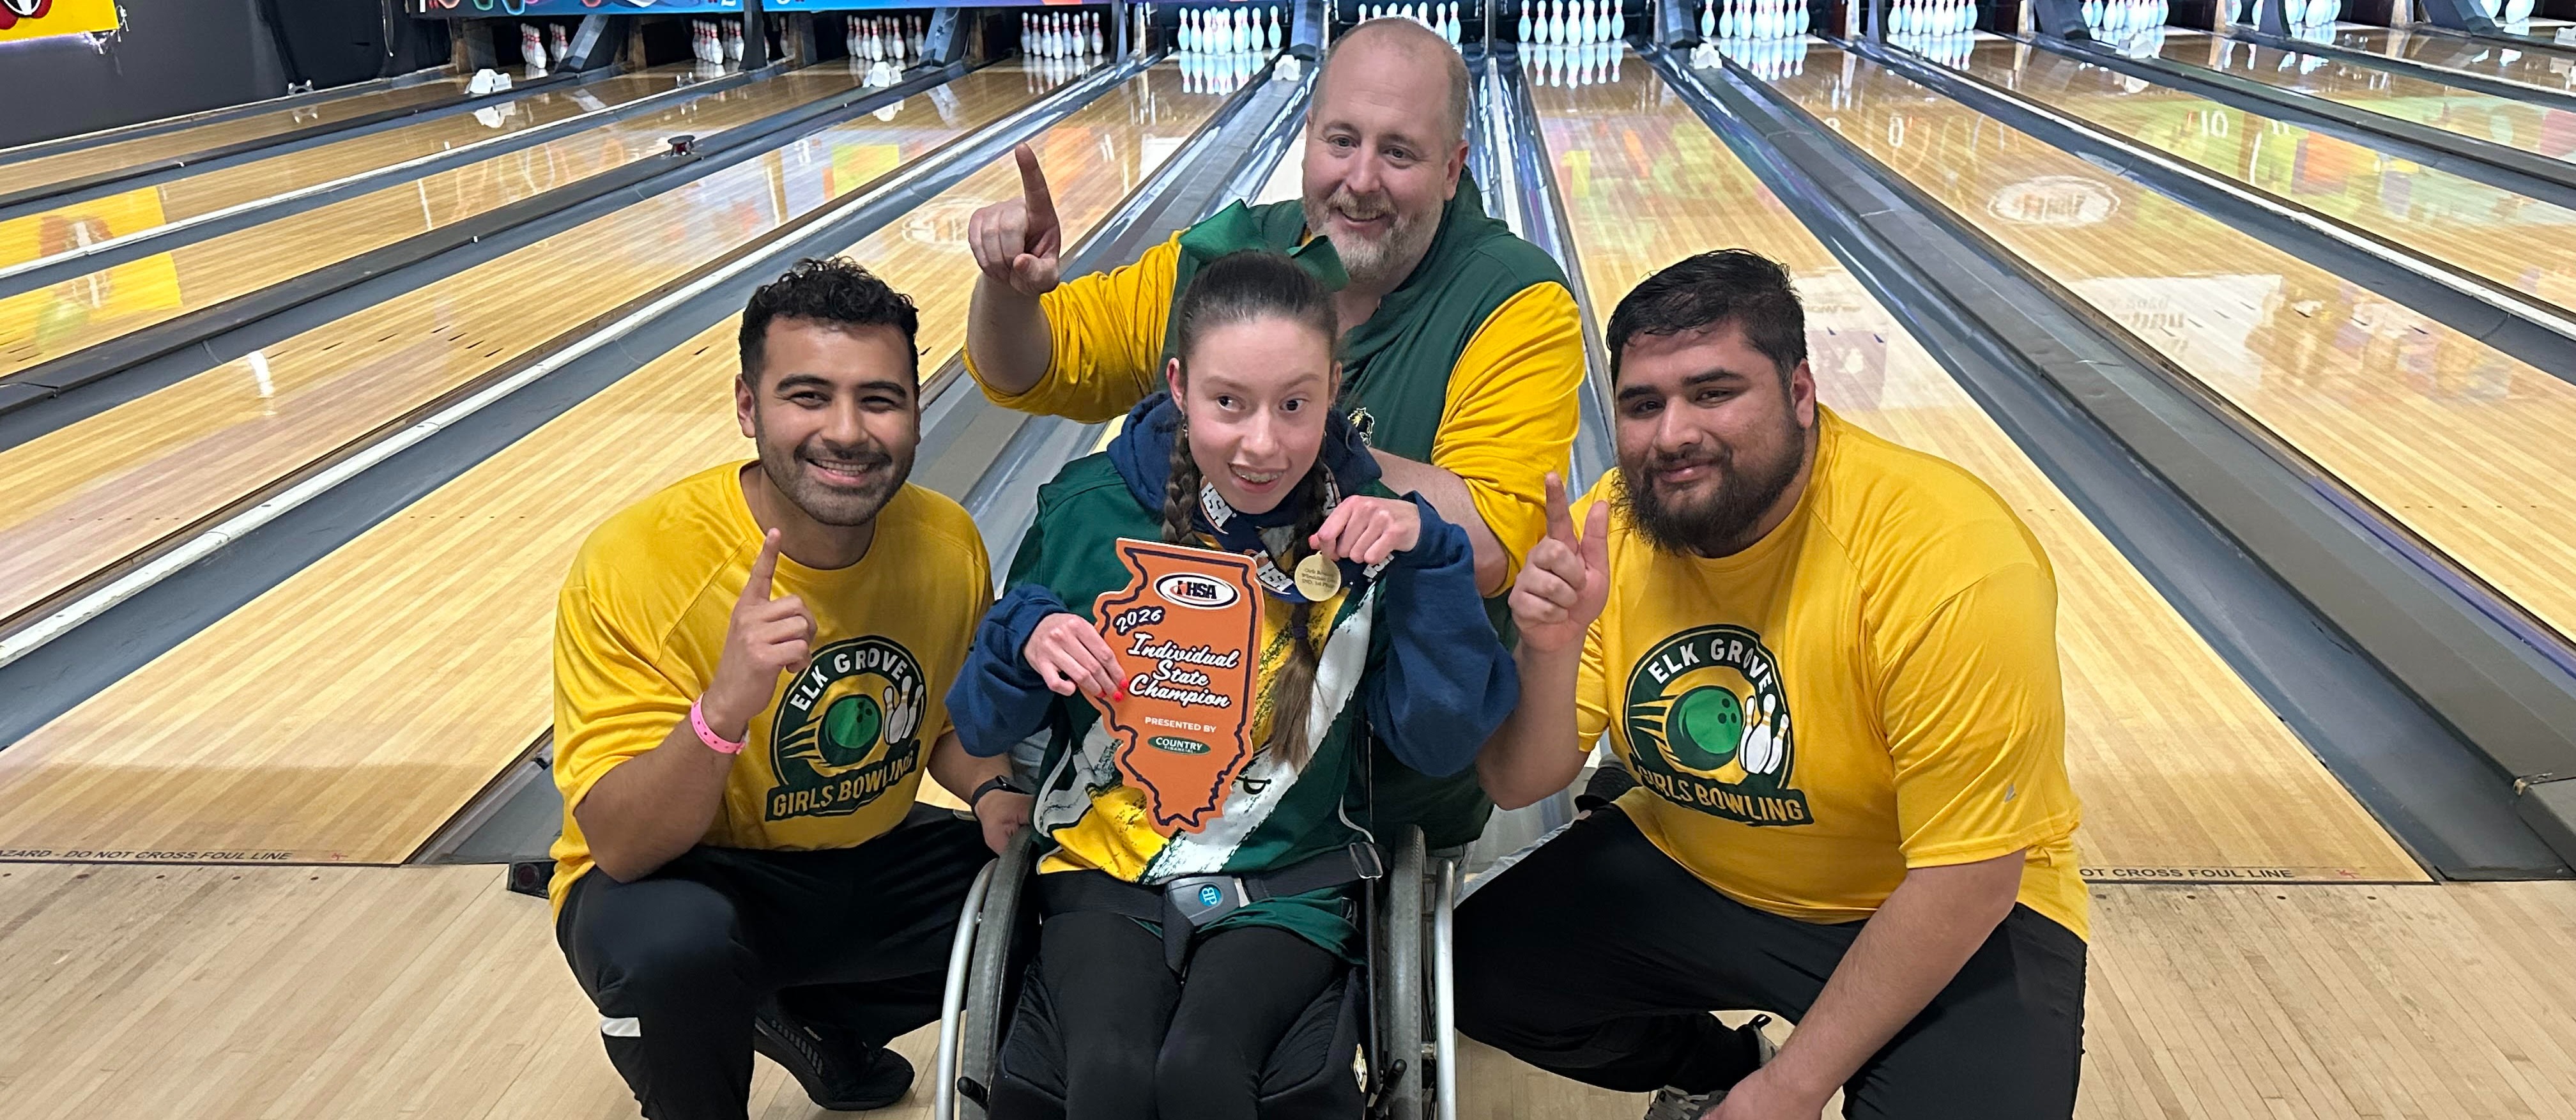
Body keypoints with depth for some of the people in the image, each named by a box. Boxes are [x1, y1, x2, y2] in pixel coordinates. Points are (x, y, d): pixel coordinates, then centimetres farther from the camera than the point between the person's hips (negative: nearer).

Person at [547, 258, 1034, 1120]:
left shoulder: (949, 543, -11)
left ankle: (815, 1018, 18)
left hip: (874, 865, 5)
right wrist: (722, 713, -44)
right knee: (671, 945, -36)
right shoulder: (633, 565, -24)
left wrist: (997, 792, -14)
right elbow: (620, 850, -26)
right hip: (682, 880, -5)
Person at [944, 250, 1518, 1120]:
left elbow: (1445, 744, -8)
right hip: (1105, 866, 1)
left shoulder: (1365, 527, -5)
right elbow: (982, 730, 5)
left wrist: (1428, 556, -19)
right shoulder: (1091, 510, -5)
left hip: (1288, 882, 0)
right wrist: (1026, 638, -18)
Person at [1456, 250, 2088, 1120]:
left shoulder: (1953, 561, -28)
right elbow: (1519, 786, -9)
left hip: (1951, 922, -4)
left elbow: (1964, 882, -24)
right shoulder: (1610, 527, -11)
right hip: (1693, 875, 5)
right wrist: (1552, 651, -31)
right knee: (1475, 969, -5)